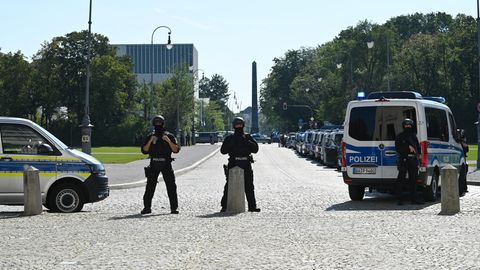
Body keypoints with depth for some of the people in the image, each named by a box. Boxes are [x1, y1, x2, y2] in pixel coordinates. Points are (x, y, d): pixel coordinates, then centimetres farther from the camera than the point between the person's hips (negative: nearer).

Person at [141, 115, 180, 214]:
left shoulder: (169, 136, 5)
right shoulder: (150, 137, 9)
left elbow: (176, 150, -3)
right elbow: (144, 151, 4)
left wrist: (168, 141, -15)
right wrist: (150, 141, -9)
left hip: (166, 165, -1)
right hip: (153, 165, 1)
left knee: (171, 186, -4)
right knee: (150, 187, 0)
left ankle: (174, 208, 1)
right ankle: (147, 207, 7)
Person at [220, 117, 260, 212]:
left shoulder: (248, 137, 13)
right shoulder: (229, 138, 10)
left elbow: (255, 149, 3)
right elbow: (223, 151, 3)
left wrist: (247, 142, -11)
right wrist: (230, 144, -12)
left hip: (246, 165, 1)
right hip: (233, 164, -1)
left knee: (249, 187, 2)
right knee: (229, 186, -3)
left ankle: (252, 206, 6)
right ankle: (224, 206, 1)